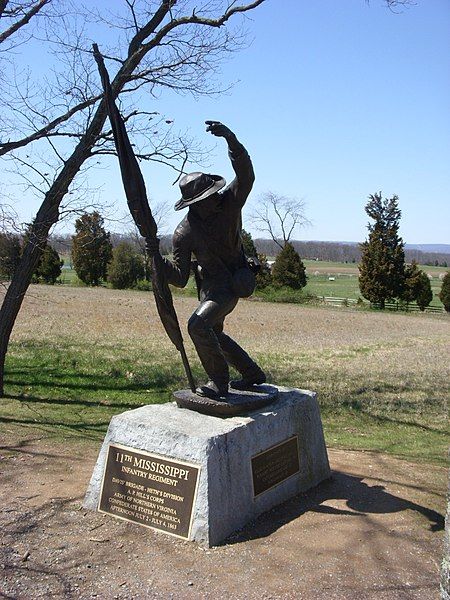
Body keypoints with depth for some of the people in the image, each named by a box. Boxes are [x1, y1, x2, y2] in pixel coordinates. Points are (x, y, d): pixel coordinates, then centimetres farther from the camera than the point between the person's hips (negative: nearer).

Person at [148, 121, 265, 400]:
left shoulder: (230, 201, -15)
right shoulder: (184, 233, -13)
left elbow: (245, 174, -33)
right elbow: (180, 277, -14)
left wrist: (230, 138, -48)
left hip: (230, 284, -5)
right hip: (208, 285, 6)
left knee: (199, 325, -26)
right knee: (214, 333, 22)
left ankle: (219, 382, -11)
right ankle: (253, 374, 42)